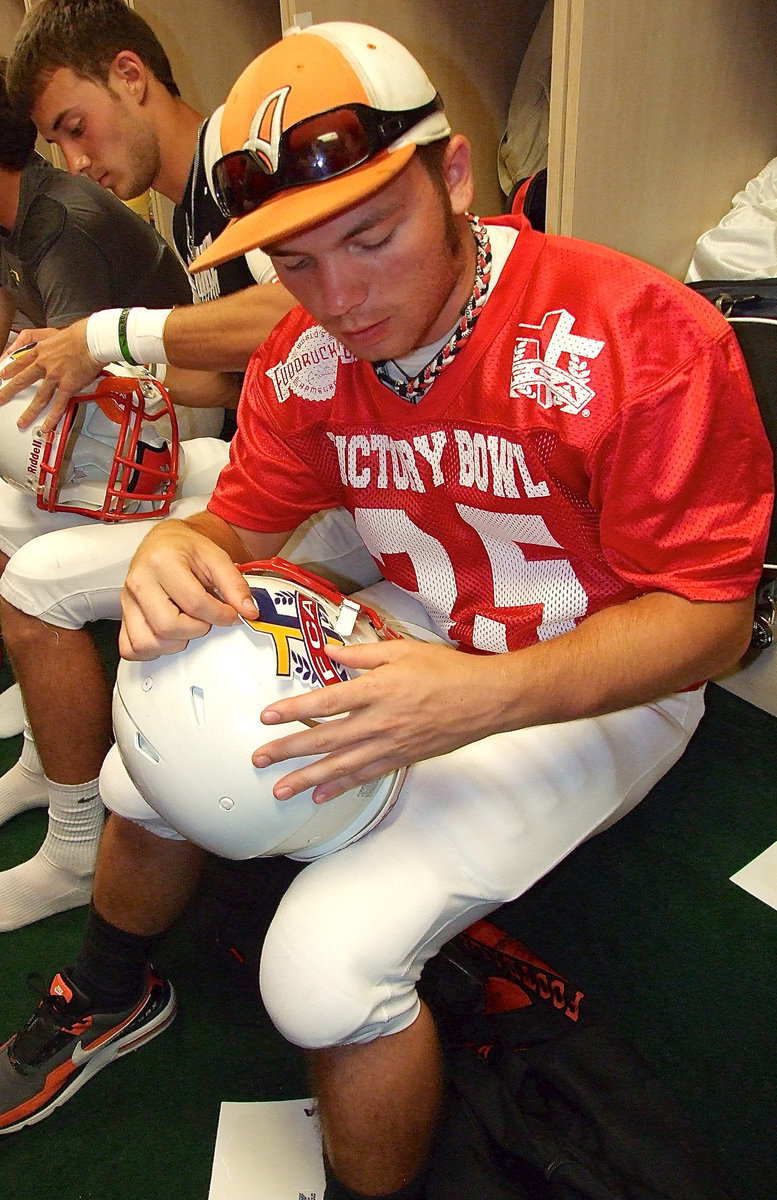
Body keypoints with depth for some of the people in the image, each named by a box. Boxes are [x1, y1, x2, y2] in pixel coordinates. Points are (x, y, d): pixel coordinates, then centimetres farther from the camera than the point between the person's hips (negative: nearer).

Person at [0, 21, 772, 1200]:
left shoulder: (639, 338, -23)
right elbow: (243, 520, 2)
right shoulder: (305, 359, -5)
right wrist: (178, 552, -24)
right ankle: (111, 1001, 41)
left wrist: (486, 697, -35)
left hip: (599, 692, -5)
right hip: (414, 649, 6)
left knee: (327, 967, -22)